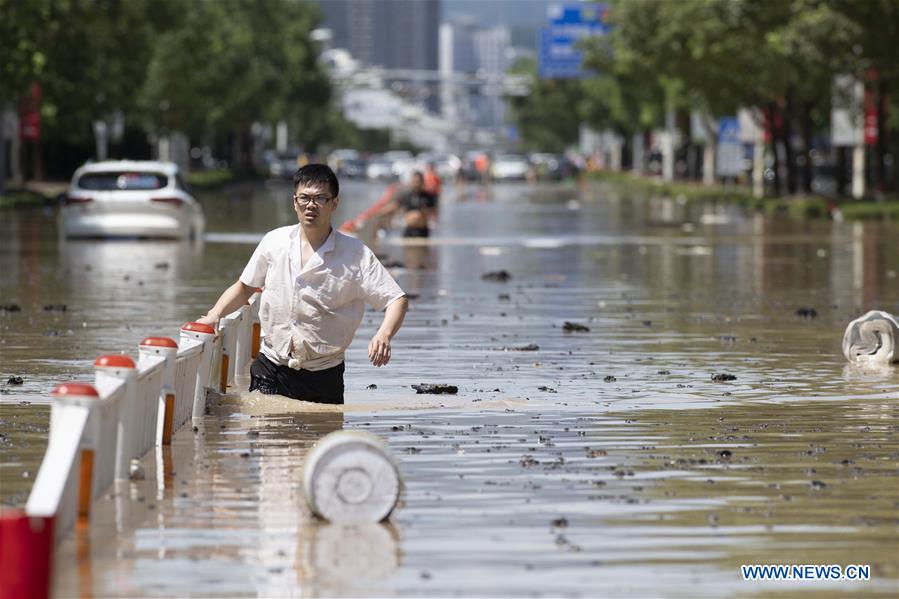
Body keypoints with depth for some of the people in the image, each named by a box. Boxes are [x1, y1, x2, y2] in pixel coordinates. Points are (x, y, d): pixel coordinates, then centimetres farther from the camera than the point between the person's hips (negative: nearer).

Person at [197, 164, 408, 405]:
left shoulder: (355, 255, -6)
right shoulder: (274, 242, 3)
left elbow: (397, 301, -7)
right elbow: (244, 287, 18)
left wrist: (383, 336, -27)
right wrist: (214, 315, 2)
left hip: (324, 376, -1)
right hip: (270, 370, 1)